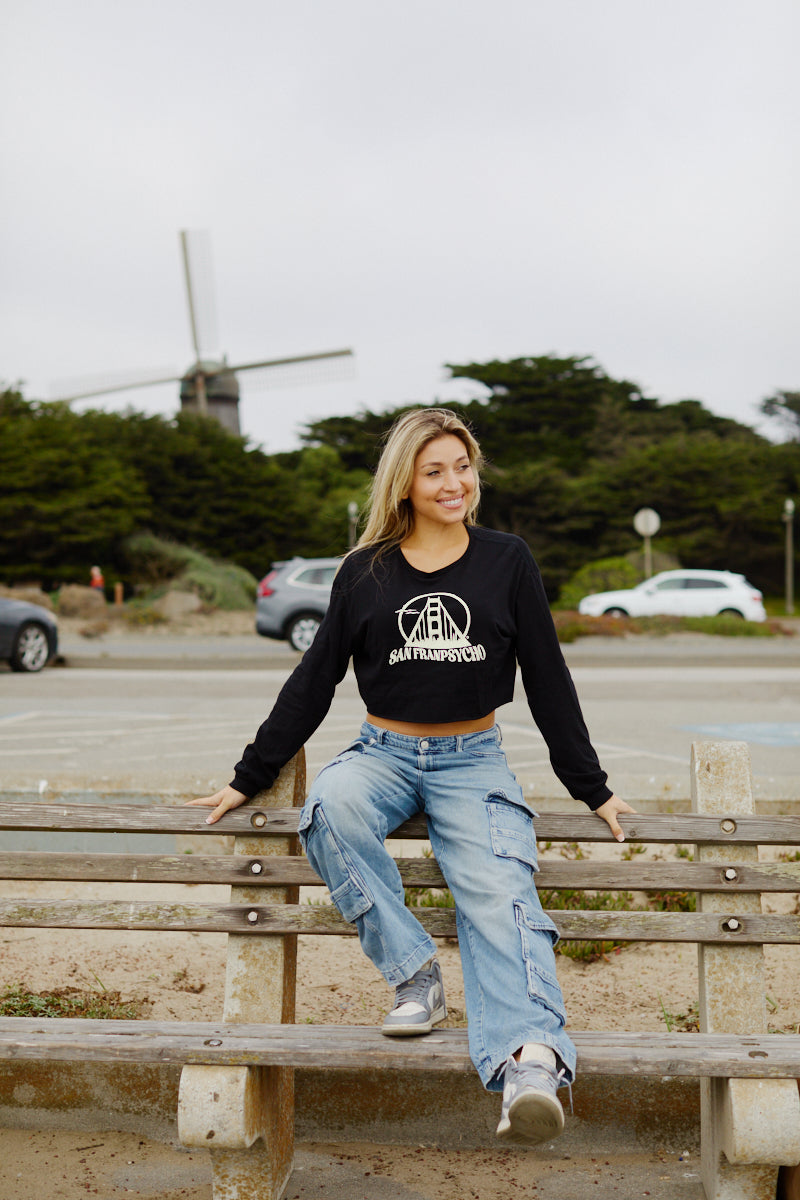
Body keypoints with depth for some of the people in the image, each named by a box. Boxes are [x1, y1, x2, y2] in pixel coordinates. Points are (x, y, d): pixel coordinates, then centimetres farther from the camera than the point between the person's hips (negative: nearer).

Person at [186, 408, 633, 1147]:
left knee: (499, 892, -28)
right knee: (330, 807, -33)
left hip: (472, 761, -1)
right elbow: (314, 679, 11)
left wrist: (591, 787, 9)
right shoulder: (366, 572, 6)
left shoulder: (507, 561, 5)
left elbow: (548, 679, 9)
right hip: (384, 754, 1)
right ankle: (413, 972, -24)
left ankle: (530, 1062, -43)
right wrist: (250, 778, 11)